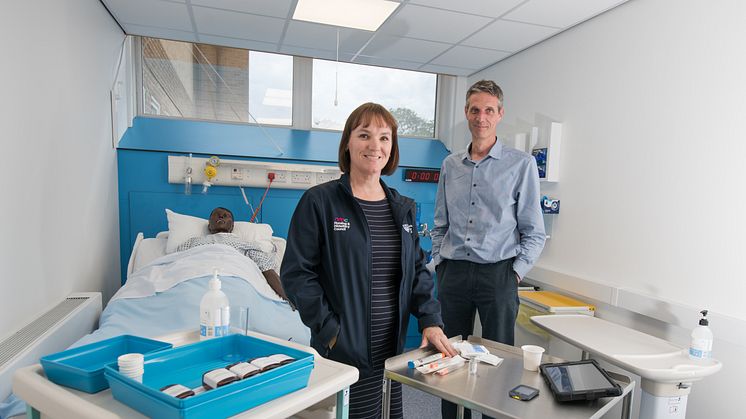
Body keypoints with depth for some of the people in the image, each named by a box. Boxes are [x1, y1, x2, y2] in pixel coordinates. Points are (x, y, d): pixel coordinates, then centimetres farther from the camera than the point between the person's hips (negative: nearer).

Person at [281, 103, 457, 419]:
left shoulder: (402, 207, 9)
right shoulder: (319, 201, -9)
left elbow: (417, 269, 12)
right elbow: (297, 273, -10)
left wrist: (430, 319, -1)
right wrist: (330, 330, -15)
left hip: (393, 349, 6)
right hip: (342, 353, -5)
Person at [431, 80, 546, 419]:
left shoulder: (521, 164, -2)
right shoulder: (450, 165, 9)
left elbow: (534, 232, -1)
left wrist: (515, 273, -8)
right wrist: (439, 265, 7)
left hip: (497, 274, -3)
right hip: (452, 273, 4)